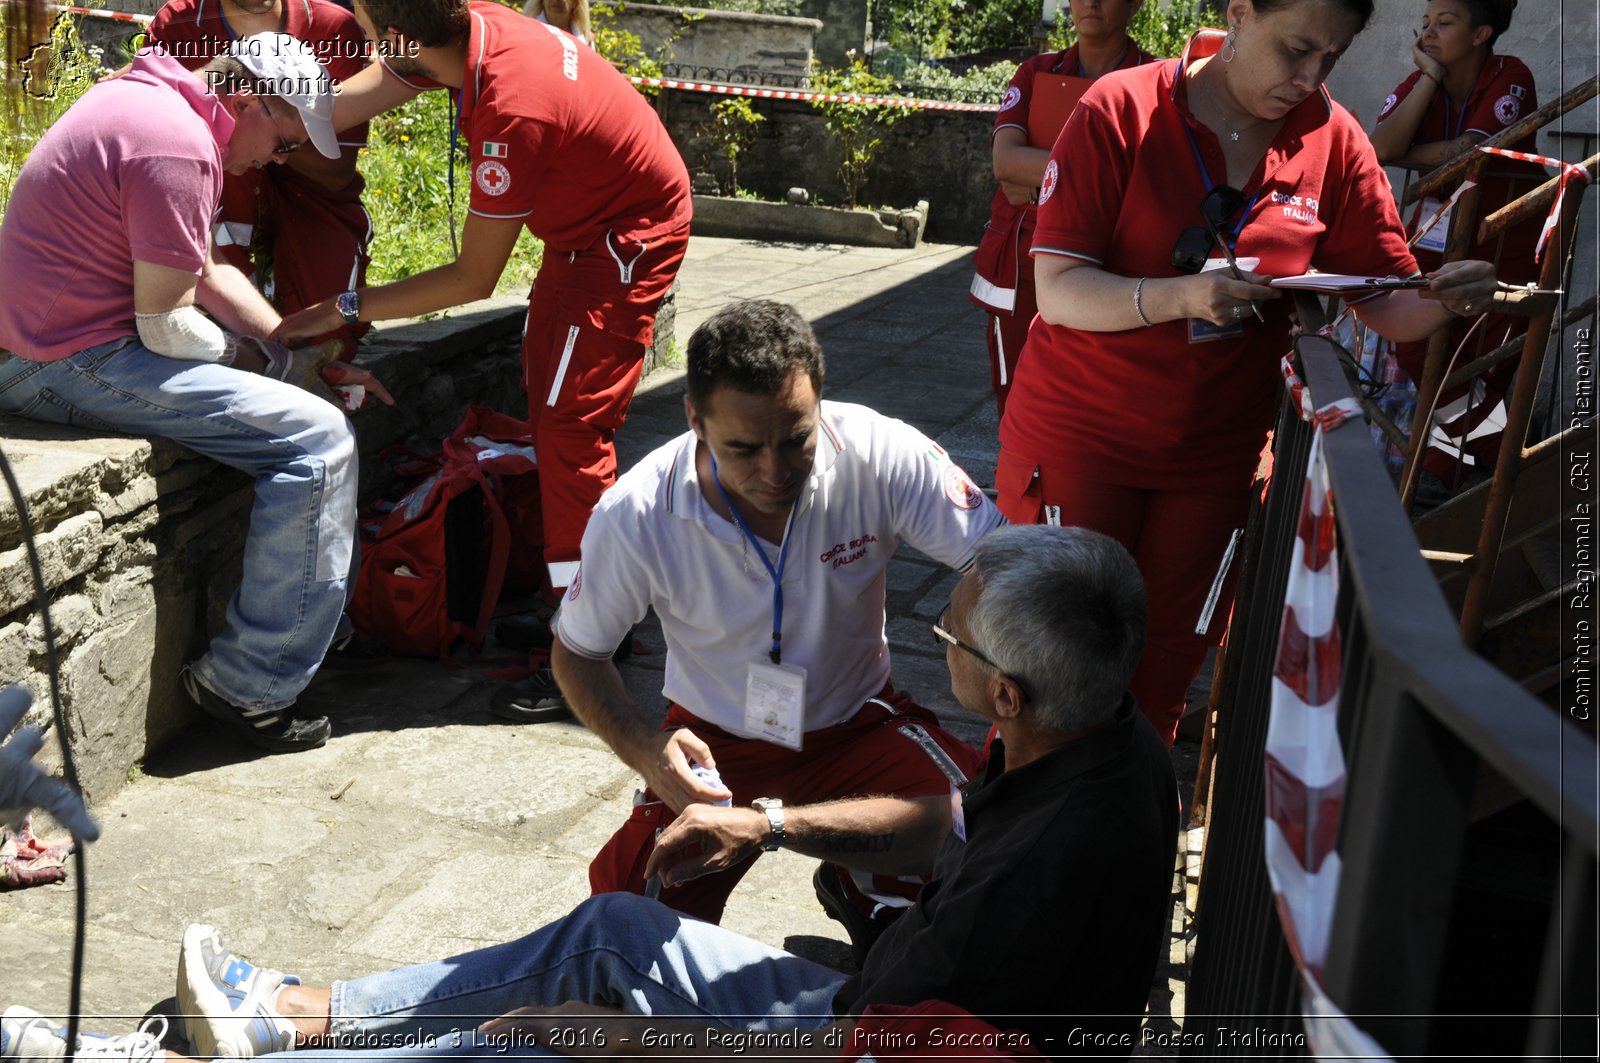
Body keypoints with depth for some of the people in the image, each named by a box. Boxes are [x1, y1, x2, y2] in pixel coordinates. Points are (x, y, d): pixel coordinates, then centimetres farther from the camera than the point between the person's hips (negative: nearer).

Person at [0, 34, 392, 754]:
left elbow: (209, 271, 18)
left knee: (295, 398, 21)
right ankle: (251, 688, -10)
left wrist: (305, 356, 11)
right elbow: (168, 325, -19)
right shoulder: (178, 145, -19)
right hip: (83, 364, -11)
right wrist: (251, 356, 0)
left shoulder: (147, 102, 15)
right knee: (317, 440, -15)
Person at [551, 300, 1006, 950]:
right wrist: (645, 750, -24)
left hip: (855, 723, 1)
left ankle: (863, 892, 9)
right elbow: (576, 653, -5)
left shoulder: (882, 456, -24)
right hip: (715, 746, 0)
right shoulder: (634, 517, -22)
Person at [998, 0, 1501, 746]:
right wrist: (1180, 296, -34)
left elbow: (1392, 304, 1)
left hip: (1216, 453, 3)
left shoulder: (1333, 140, -2)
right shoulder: (1121, 111, -13)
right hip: (1078, 435, -3)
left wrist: (1446, 300, -21)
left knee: (1164, 665, 13)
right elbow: (1059, 290, -18)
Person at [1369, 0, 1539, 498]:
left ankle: (1449, 458, 22)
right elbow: (1380, 147, -22)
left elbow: (1469, 150, -29)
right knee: (1414, 347, -3)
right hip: (1439, 227, 4)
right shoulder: (1420, 82, -4)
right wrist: (1431, 78, -21)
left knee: (1486, 358, -1)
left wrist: (1402, 154, -15)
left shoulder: (1510, 78, -16)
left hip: (1508, 237, -4)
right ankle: (1488, 443, 19)